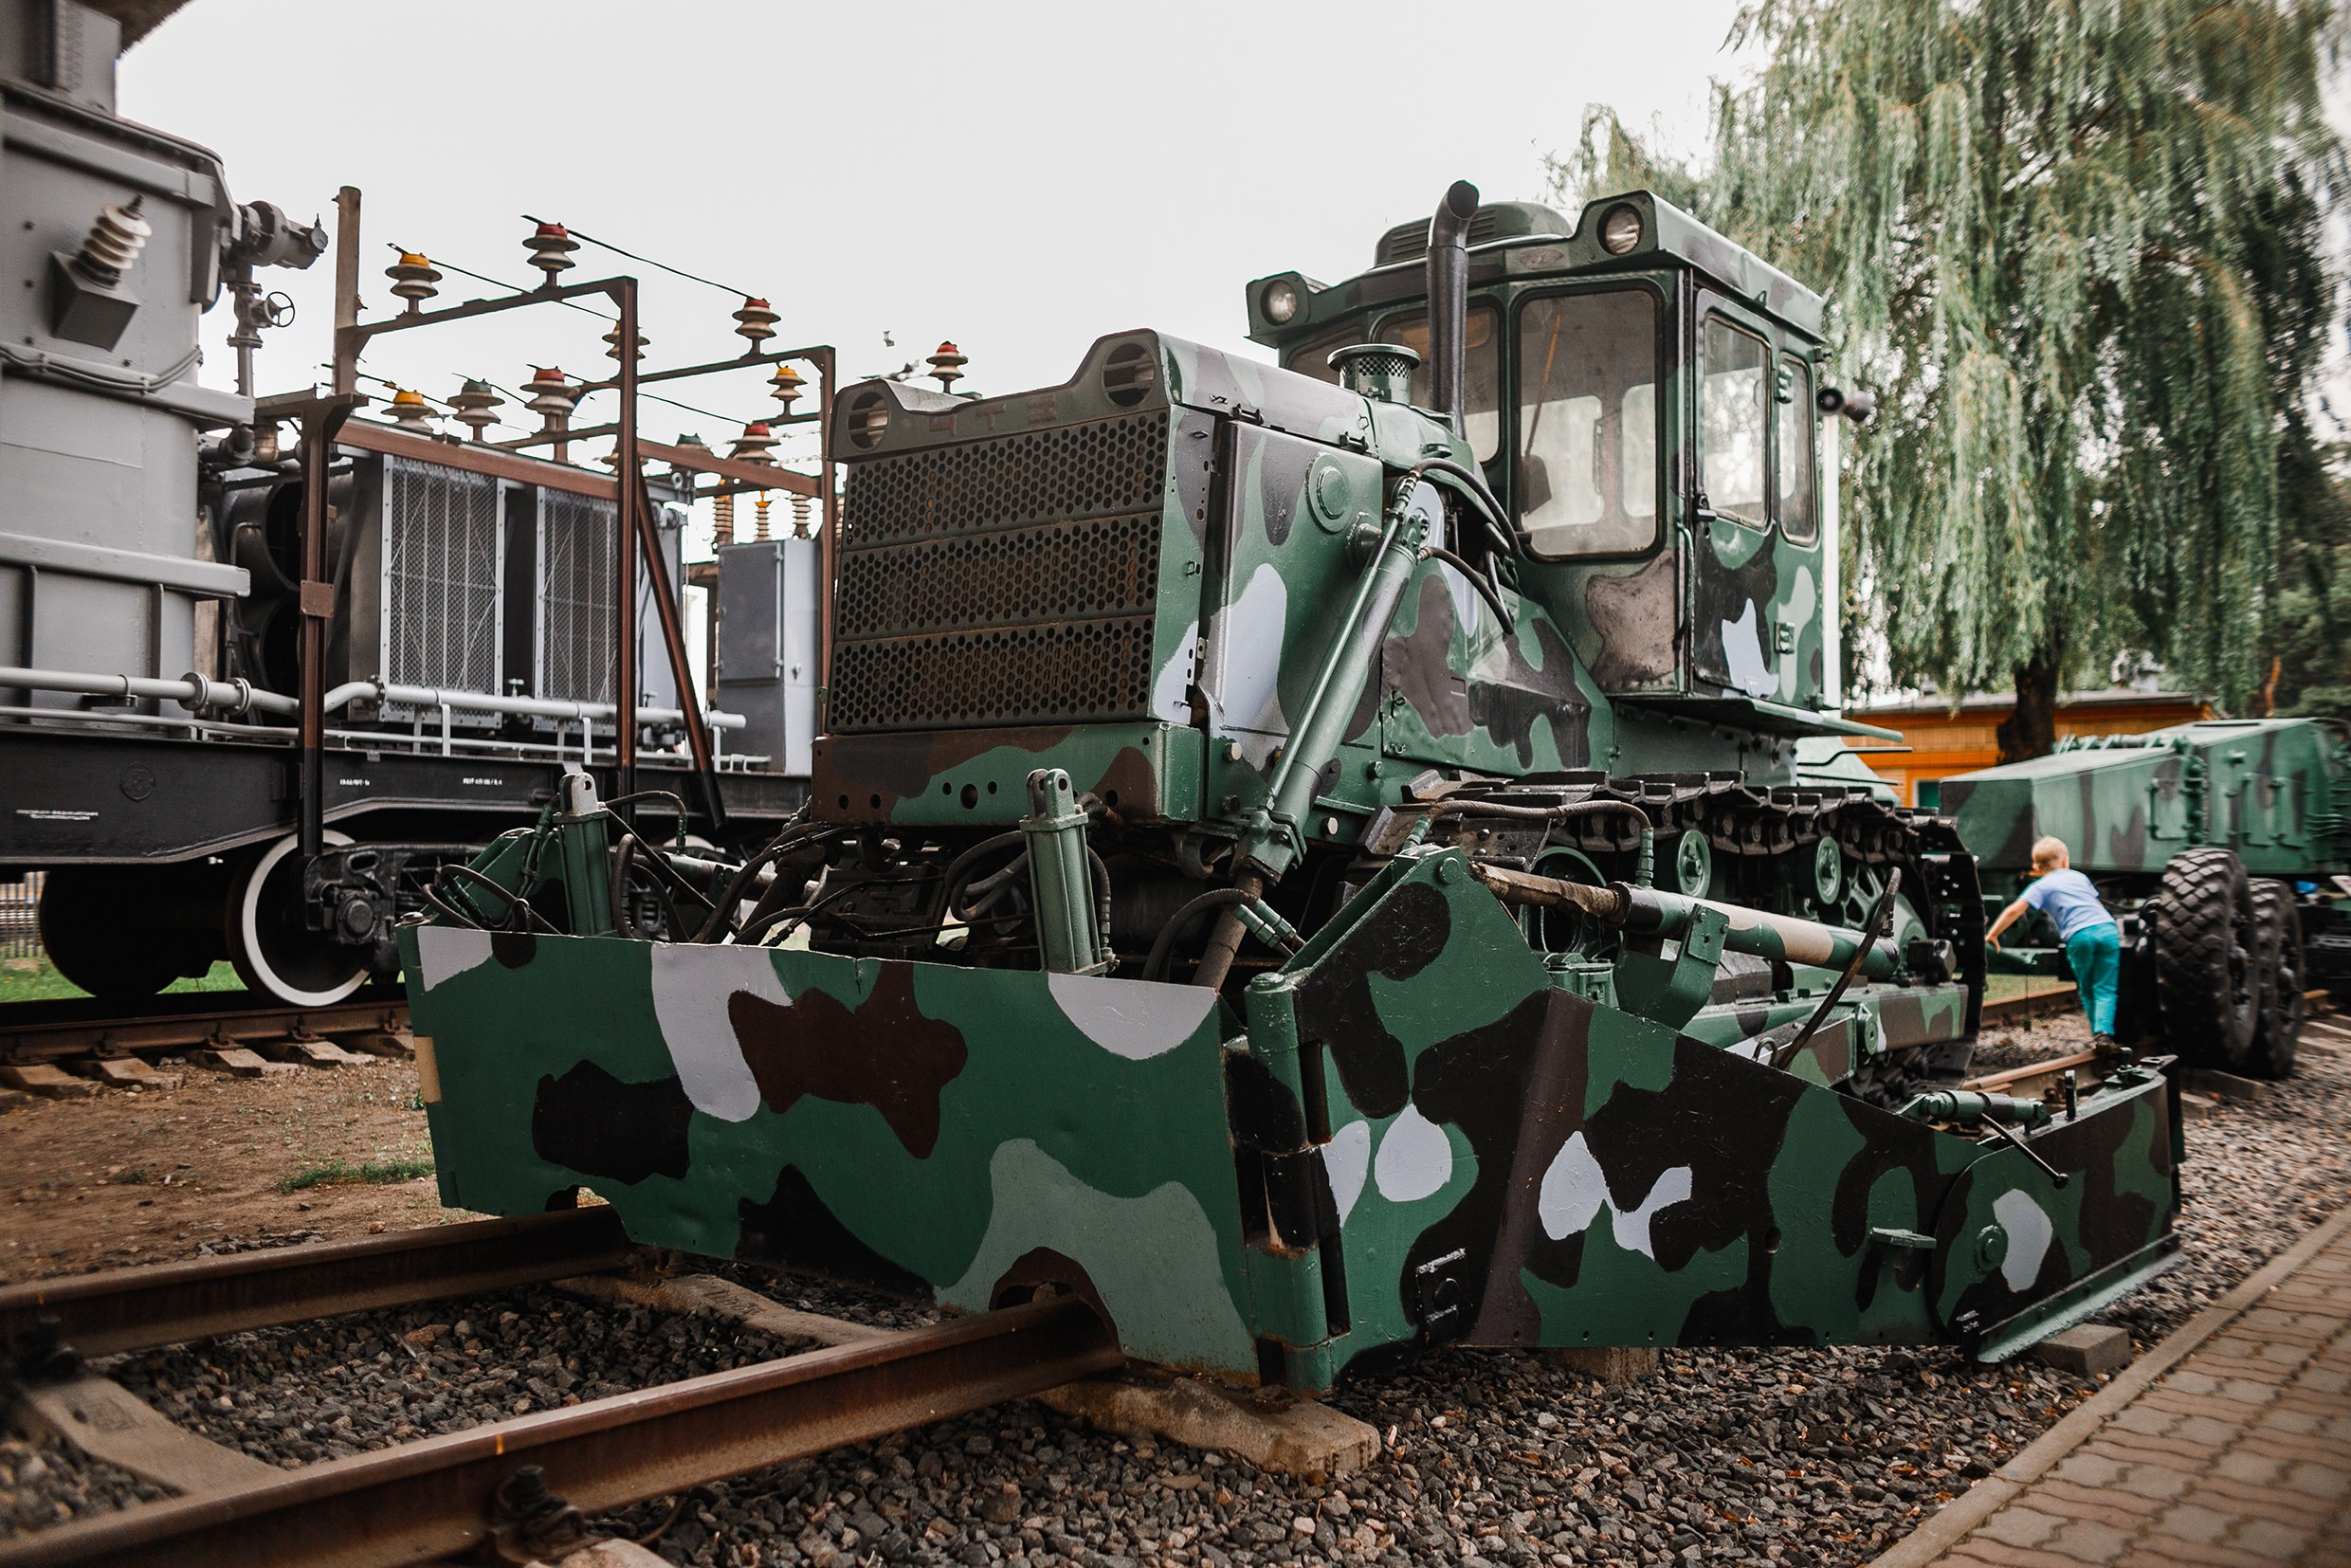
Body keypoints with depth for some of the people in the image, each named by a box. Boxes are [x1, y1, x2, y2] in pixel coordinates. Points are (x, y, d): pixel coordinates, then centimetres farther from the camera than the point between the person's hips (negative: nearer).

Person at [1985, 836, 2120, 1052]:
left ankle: (2097, 1035, 9)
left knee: (2087, 991, 14)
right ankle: (2104, 1032, -15)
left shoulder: (2041, 886, 11)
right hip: (2108, 928, 3)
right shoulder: (2079, 877, 26)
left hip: (2080, 935, -3)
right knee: (2105, 989, 3)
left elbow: (2015, 910, -1)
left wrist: (1992, 934, 3)